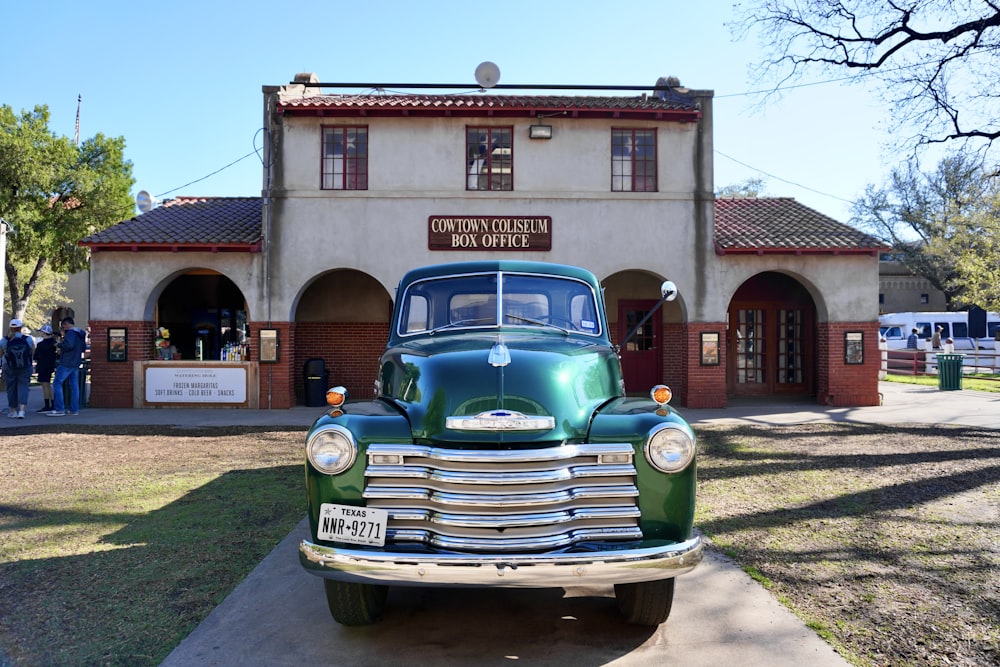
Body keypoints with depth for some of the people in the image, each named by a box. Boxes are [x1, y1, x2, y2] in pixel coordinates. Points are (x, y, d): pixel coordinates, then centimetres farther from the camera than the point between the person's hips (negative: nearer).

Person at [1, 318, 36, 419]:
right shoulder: (28, 339, -13)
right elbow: (33, 352, -2)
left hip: (9, 368, 1)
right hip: (25, 368, -1)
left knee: (11, 388, 14)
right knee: (23, 387, 3)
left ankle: (12, 411, 22)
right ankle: (21, 410, -13)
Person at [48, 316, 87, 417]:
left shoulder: (70, 332, -12)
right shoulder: (81, 334, 16)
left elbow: (69, 345, -27)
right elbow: (84, 347, 23)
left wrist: (59, 345, -11)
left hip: (66, 363, -9)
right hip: (76, 363, 9)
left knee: (57, 384, -5)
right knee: (74, 386, 9)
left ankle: (59, 409, -9)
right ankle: (74, 409, 8)